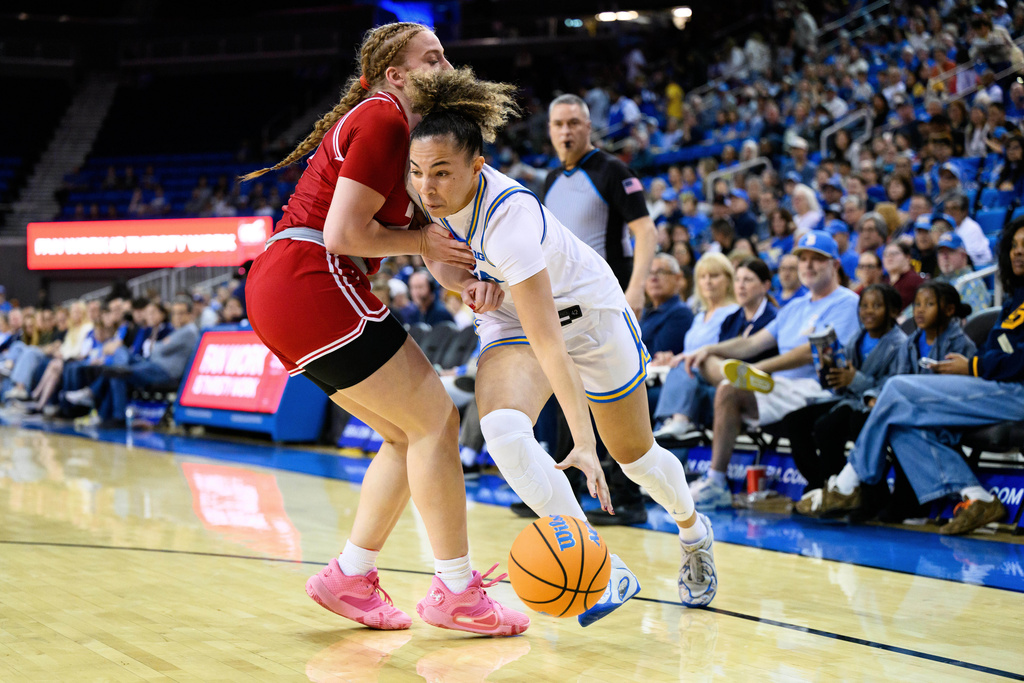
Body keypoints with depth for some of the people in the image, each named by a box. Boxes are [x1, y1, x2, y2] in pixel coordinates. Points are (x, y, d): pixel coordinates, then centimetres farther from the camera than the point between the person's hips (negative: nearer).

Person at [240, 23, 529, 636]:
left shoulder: (389, 123, 22)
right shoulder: (383, 120, -10)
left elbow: (432, 227, 15)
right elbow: (342, 233, -18)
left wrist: (467, 275, -4)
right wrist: (420, 242, -4)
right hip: (311, 282, -10)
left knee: (409, 435, 14)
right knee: (435, 422, -5)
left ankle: (350, 576, 15)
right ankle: (456, 592, -2)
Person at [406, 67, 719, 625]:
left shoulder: (507, 217, -38)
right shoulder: (437, 191, -22)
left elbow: (547, 340, -40)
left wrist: (582, 442, -42)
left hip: (585, 309, -5)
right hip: (508, 322, 5)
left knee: (633, 454, 12)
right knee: (503, 427, -26)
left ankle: (693, 531, 47)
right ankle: (602, 571, -19)